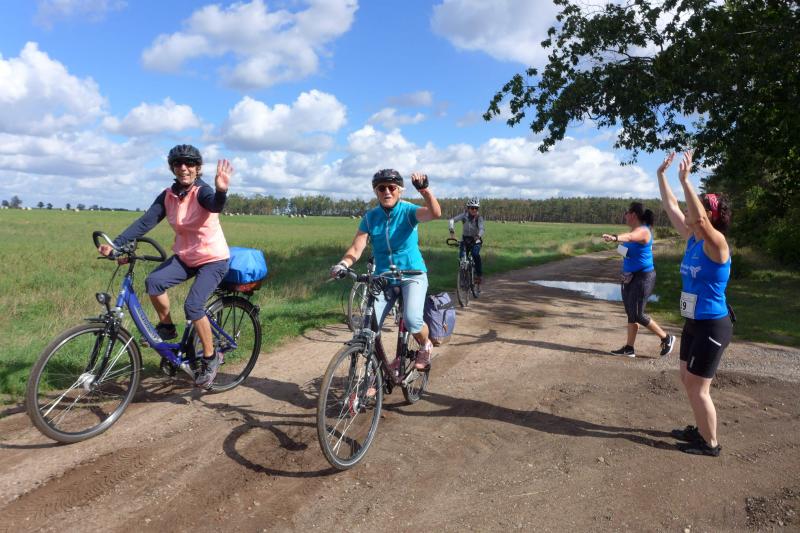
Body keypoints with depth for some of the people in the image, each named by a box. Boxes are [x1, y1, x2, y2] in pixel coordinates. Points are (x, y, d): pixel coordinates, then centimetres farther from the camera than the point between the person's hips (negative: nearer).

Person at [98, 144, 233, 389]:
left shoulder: (203, 192, -18)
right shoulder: (168, 196, -2)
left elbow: (216, 205, -41)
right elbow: (145, 222, -7)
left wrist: (221, 191, -64)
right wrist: (115, 244, -17)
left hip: (213, 258, -5)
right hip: (184, 256, 6)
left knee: (193, 306, -19)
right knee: (153, 281, -19)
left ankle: (210, 358, 1)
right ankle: (166, 327, 6)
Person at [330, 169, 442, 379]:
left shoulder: (408, 211, -10)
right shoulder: (370, 217, -2)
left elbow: (435, 213, -29)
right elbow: (356, 248, -10)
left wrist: (424, 188, -46)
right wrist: (342, 264, -30)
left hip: (412, 274, -3)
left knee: (412, 319, -26)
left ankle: (426, 346, 11)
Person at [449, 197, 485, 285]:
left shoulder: (479, 218, -14)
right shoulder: (464, 215, -12)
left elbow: (481, 228, -31)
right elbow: (452, 220, -23)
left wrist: (478, 236, -52)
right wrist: (452, 231, -41)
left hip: (476, 240, -2)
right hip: (465, 239, 2)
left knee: (475, 254, -28)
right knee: (461, 257, -14)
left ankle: (479, 275, -15)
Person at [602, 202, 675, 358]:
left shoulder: (642, 231, -19)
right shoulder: (636, 229, 10)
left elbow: (629, 237, -42)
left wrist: (615, 238, -64)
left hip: (643, 277, -9)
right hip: (631, 276, 9)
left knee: (637, 315, -6)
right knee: (630, 314, 10)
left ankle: (666, 338, 12)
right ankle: (629, 348, 16)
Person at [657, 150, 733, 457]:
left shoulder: (716, 243, -19)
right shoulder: (693, 240, 3)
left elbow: (699, 218, -40)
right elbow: (671, 207, 8)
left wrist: (685, 179, -40)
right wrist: (661, 175, 5)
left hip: (713, 326, -9)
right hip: (693, 323, 9)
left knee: (697, 387, 0)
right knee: (687, 380, 18)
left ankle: (710, 444, 16)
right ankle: (701, 430, 35)